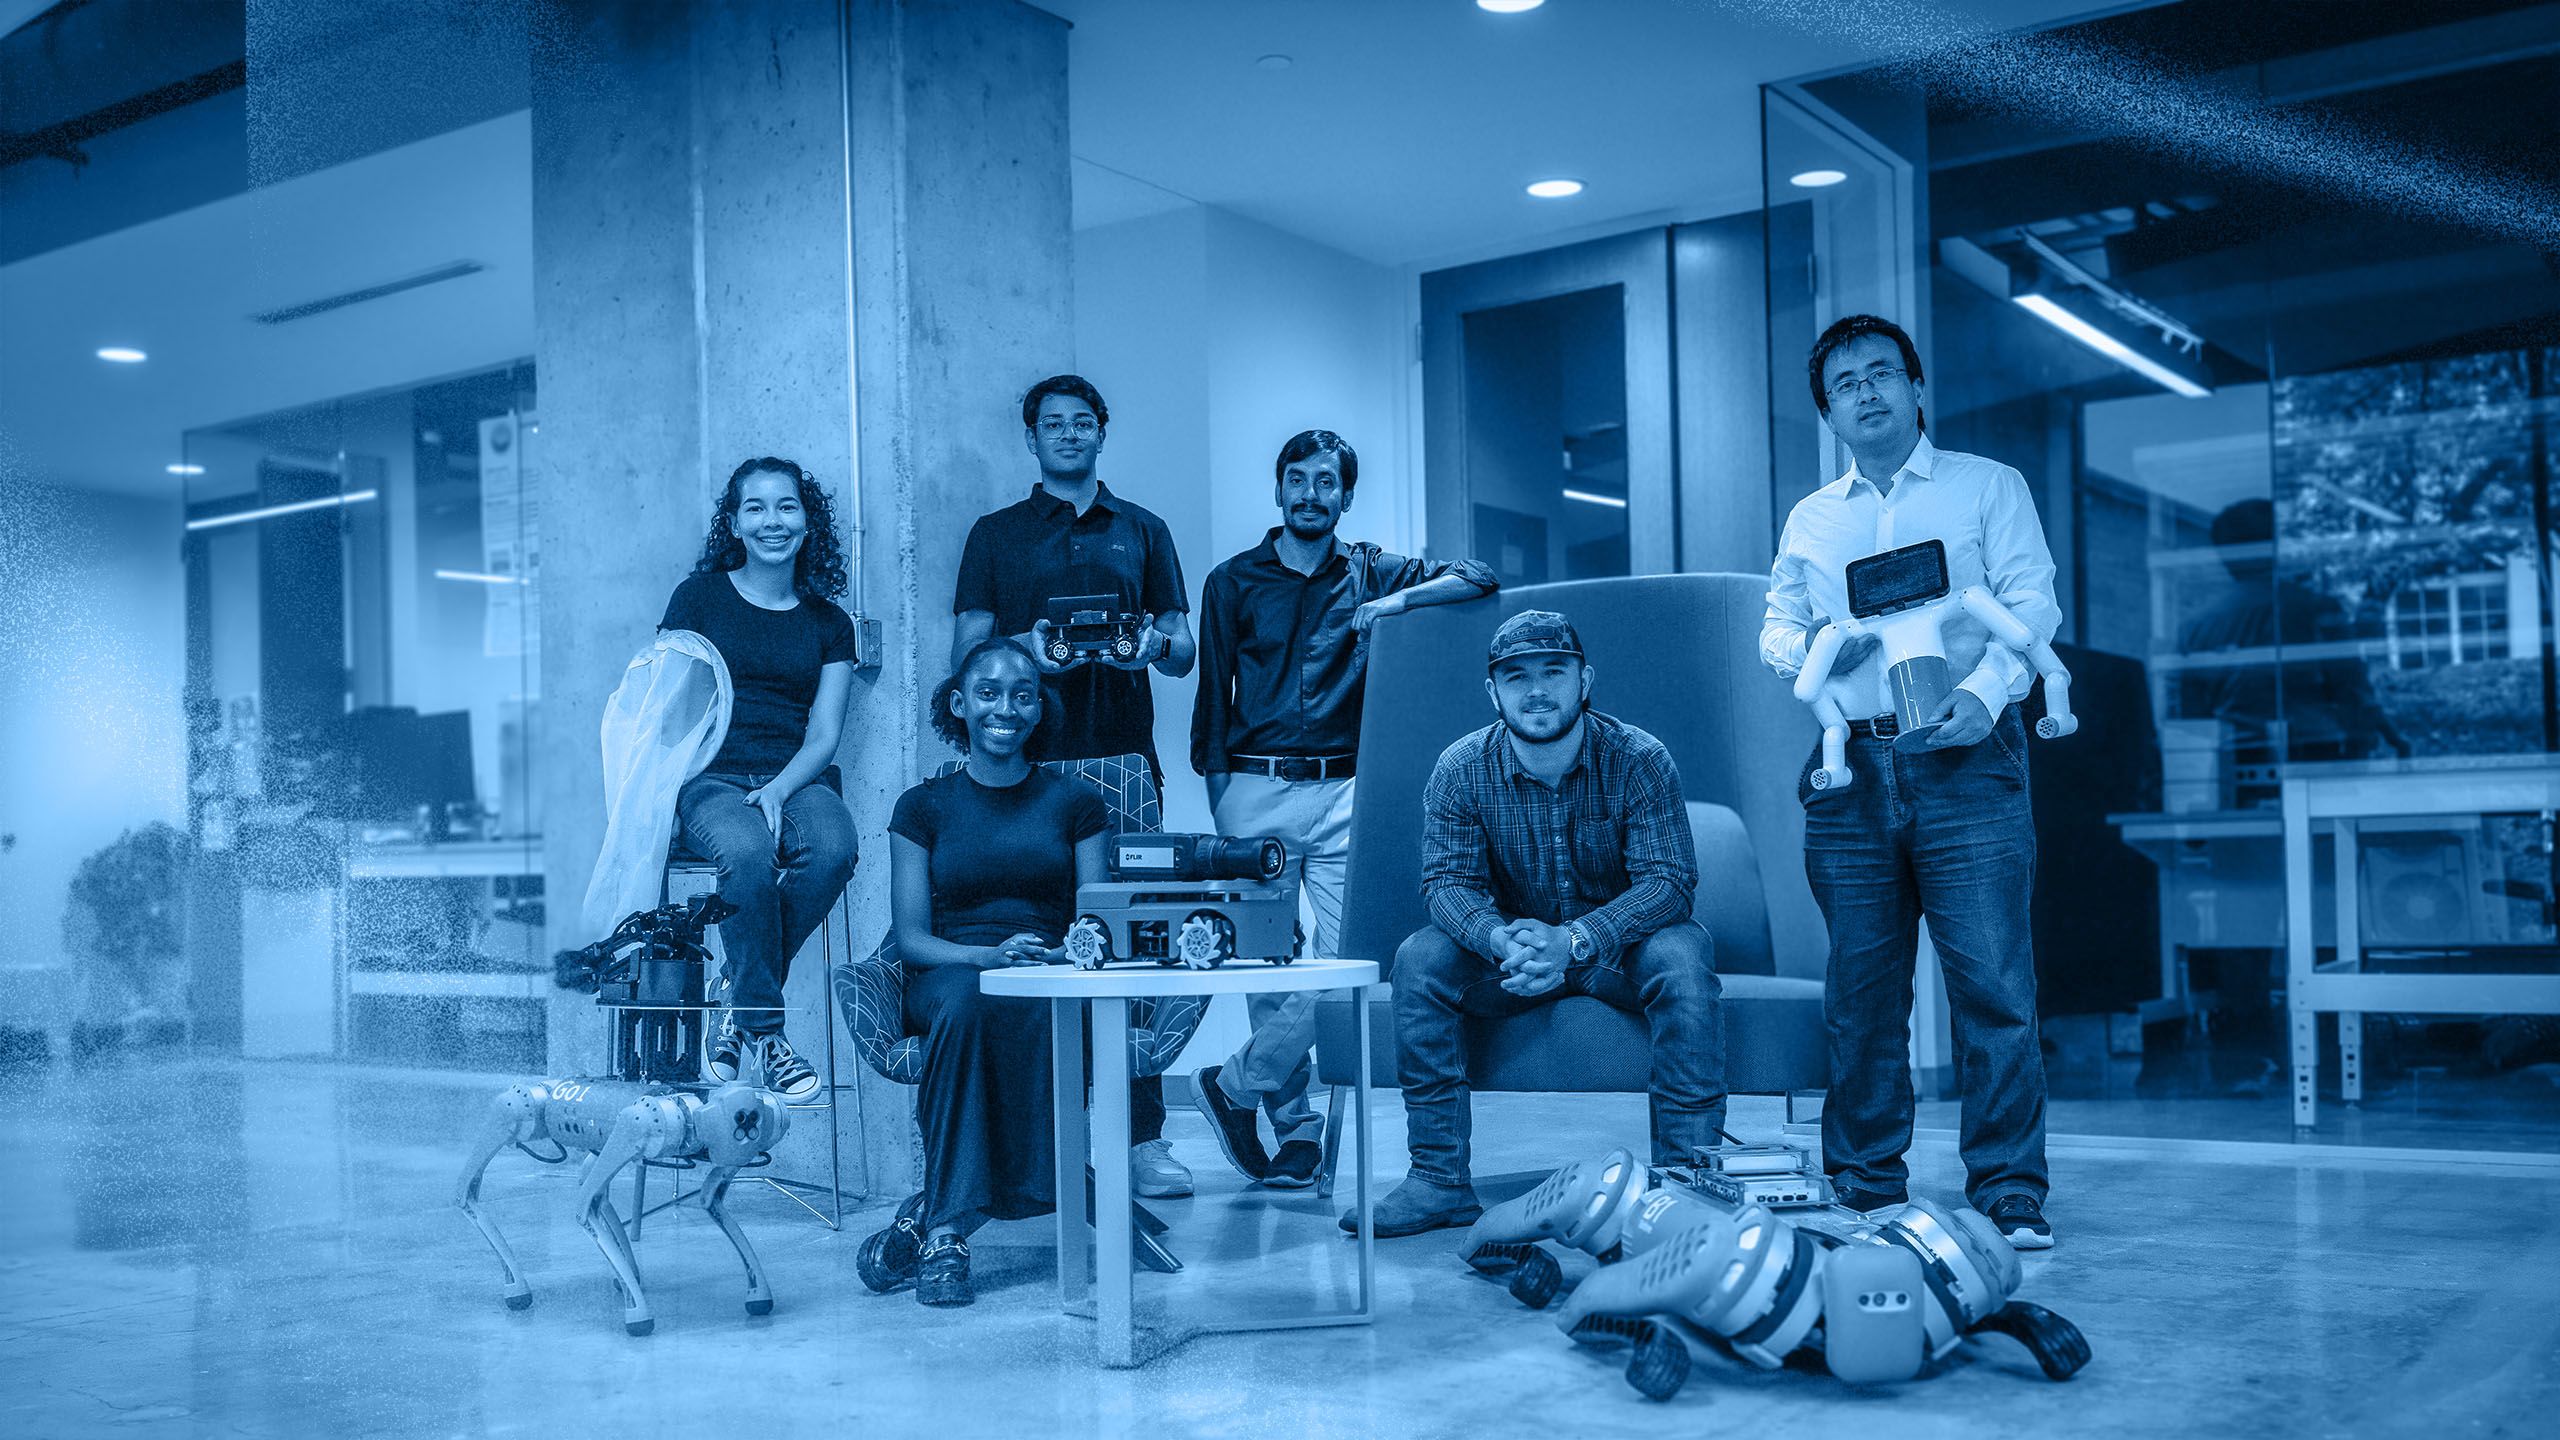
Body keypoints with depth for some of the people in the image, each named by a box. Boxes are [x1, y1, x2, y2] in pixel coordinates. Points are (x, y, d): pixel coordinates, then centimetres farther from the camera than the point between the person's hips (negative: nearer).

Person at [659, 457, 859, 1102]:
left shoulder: (828, 623, 14)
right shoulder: (699, 596, 9)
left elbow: (823, 735, 6)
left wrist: (777, 790, -15)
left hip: (798, 780, 2)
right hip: (712, 781, -2)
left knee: (833, 848, -33)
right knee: (749, 852, -36)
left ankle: (738, 996, -15)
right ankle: (764, 1030, -22)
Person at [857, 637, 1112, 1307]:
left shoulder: (1075, 803, 14)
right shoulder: (924, 806, 11)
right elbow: (910, 937, 2)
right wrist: (985, 953, -18)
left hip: (1051, 982, 0)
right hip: (948, 973, 0)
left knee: (1032, 1006, -38)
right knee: (964, 997, -38)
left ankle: (933, 1215, -35)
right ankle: (946, 1234, -39)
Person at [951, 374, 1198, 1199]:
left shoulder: (1142, 532, 18)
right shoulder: (996, 535, 14)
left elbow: (1183, 653, 15)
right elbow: (966, 652, 8)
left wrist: (1154, 642, -8)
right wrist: (1026, 647, -12)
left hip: (1124, 760, 1)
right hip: (1029, 762, -1)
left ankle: (1143, 1138, -1)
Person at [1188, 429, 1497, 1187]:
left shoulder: (1371, 574, 13)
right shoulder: (1233, 582, 11)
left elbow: (1479, 577, 7)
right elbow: (1212, 698, 9)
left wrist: (1397, 602, -7)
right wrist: (1220, 805, 0)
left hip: (1341, 792, 0)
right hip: (1255, 792, 0)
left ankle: (1233, 1086, 4)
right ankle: (1296, 1127, 12)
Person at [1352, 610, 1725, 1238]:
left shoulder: (1639, 760, -15)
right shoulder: (1461, 769, -9)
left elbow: (1669, 880, -20)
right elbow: (1448, 880, -12)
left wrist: (1575, 941, -37)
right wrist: (1501, 940, -36)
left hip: (1619, 946, -2)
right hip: (1513, 948, 2)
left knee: (1681, 956, -34)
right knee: (1420, 959, -23)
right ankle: (1440, 1180, -18)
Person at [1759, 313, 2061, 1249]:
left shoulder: (1989, 487, 10)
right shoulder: (1810, 520, 21)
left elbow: (2031, 605, 0)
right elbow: (1775, 627, 19)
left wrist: (1984, 692, -17)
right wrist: (1804, 647, -5)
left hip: (1964, 761, -3)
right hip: (1851, 767, 3)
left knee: (1993, 981, -9)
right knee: (1861, 989, 4)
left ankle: (2010, 1197, -4)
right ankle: (1864, 1188, 13)